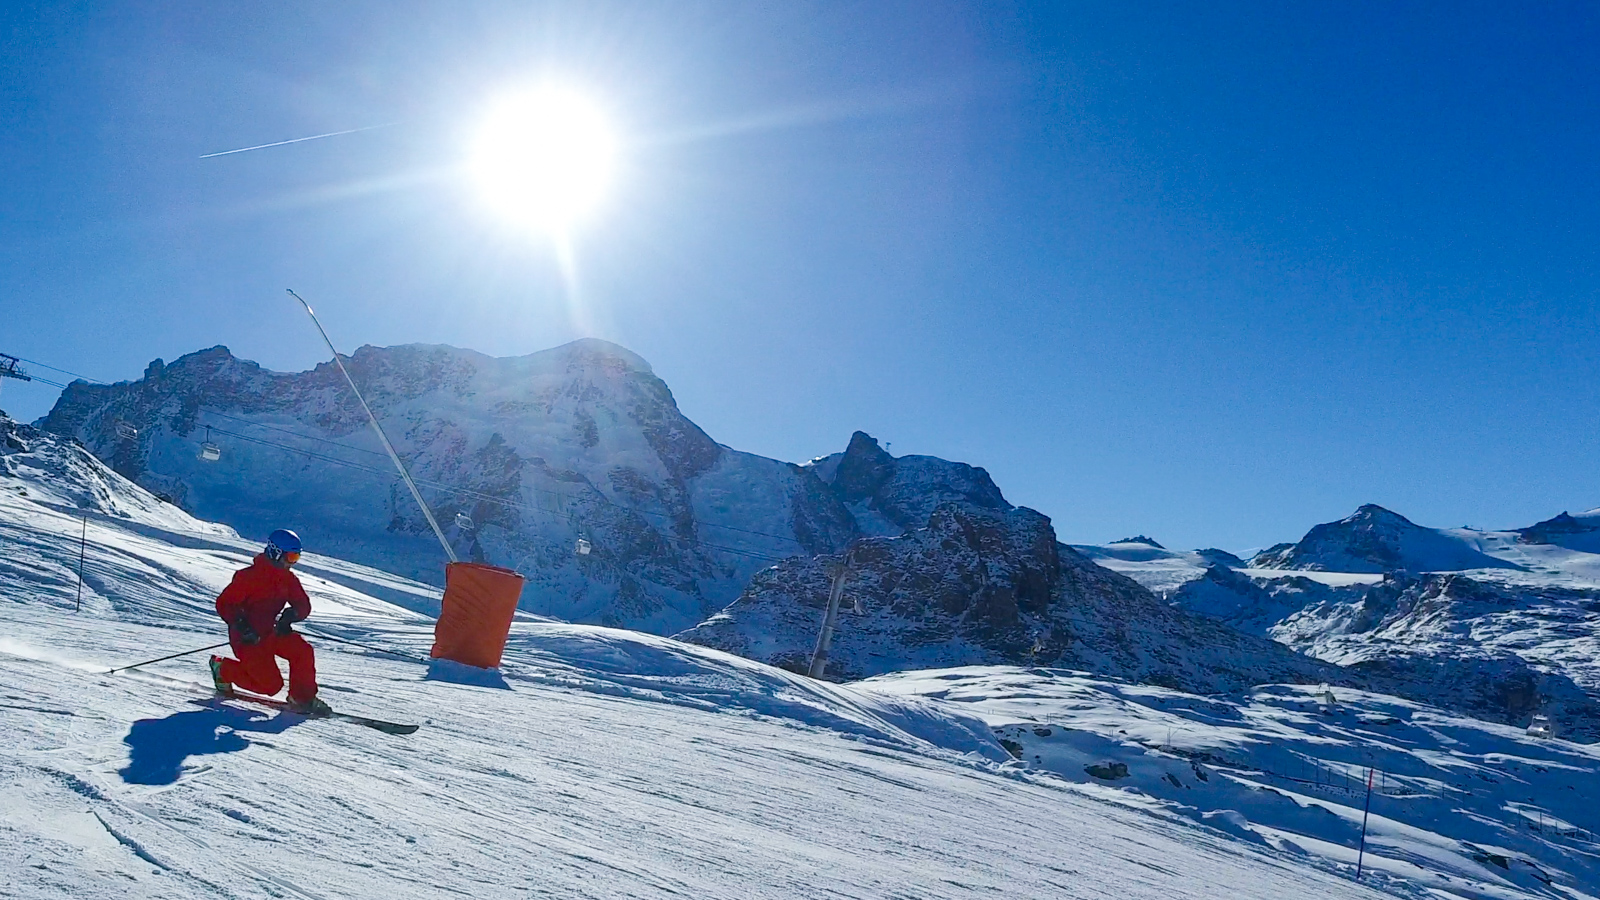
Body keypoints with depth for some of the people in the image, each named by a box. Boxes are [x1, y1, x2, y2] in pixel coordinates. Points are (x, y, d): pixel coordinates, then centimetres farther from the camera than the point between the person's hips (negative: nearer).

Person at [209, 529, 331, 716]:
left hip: (271, 632, 6)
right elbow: (224, 604, -17)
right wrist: (241, 626, -30)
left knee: (304, 651, -18)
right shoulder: (249, 576, -17)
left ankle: (302, 698, -6)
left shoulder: (288, 579, 3)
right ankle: (223, 669, 13)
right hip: (248, 637, -6)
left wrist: (289, 616, -20)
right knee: (271, 685, -8)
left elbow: (303, 605, 2)